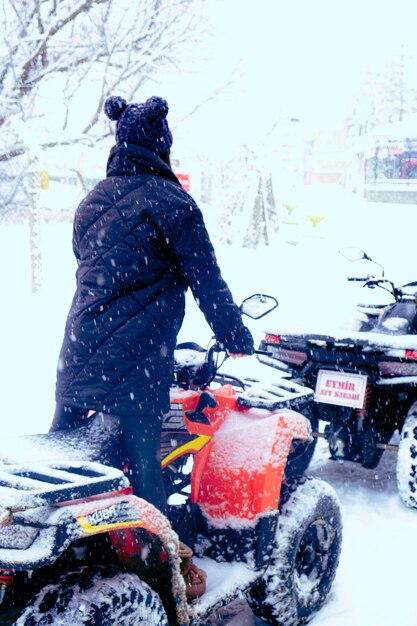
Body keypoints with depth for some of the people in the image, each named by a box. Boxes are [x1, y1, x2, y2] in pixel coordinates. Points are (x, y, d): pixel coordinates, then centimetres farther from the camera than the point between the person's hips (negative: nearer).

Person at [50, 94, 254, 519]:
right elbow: (206, 281, -6)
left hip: (78, 352, 7)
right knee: (141, 467, 1)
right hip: (135, 360, -7)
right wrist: (239, 341, 6)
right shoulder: (170, 201, -8)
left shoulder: (92, 202, 14)